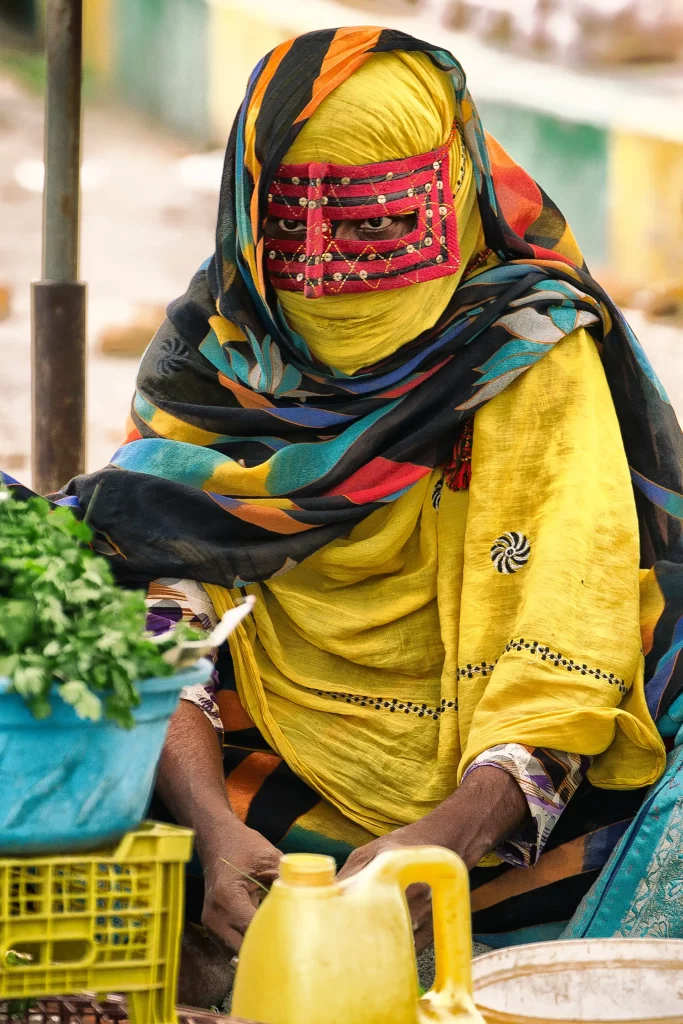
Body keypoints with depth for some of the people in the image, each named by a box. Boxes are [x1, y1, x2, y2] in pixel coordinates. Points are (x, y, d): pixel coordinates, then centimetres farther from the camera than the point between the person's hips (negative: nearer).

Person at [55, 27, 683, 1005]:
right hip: (270, 800, 2)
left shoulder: (532, 357, -4)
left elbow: (562, 655, -12)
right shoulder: (209, 357, 5)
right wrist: (217, 830, -21)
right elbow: (161, 621, -3)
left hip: (492, 811, -2)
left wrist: (439, 840, -28)